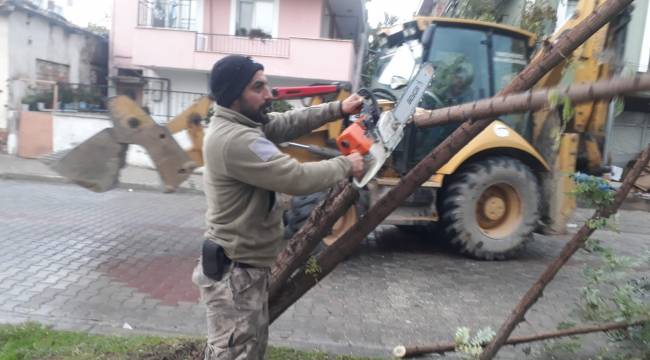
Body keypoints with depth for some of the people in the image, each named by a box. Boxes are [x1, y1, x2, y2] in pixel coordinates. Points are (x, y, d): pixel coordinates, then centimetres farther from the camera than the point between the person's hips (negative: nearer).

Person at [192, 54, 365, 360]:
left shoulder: (239, 123, 4)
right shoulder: (235, 139, -27)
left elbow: (287, 123, 12)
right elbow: (297, 178, -28)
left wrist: (338, 109, 4)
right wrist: (345, 165, -12)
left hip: (247, 266, 10)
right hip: (235, 273, -10)